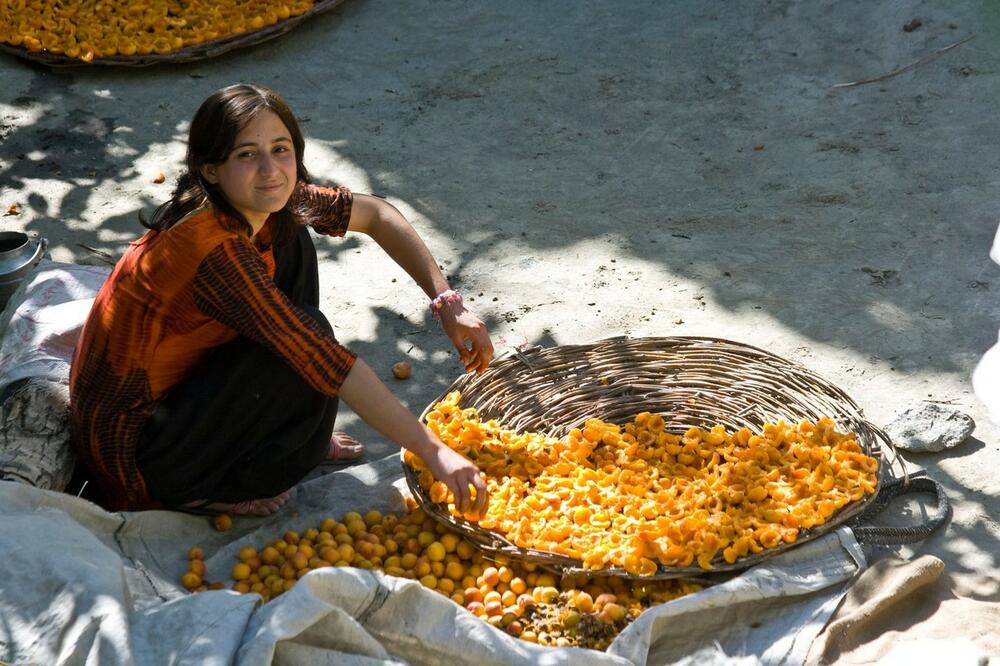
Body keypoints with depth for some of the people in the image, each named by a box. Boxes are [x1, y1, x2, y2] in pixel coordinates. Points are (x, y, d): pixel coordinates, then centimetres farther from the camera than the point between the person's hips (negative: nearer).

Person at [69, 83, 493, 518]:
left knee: (289, 244, 4)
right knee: (305, 336, -22)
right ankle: (208, 491, -3)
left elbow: (376, 215, 7)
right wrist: (432, 452, -32)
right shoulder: (213, 247, -31)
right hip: (133, 453, -9)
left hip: (174, 390, 9)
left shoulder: (264, 205, -6)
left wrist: (448, 302, -4)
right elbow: (326, 360, -33)